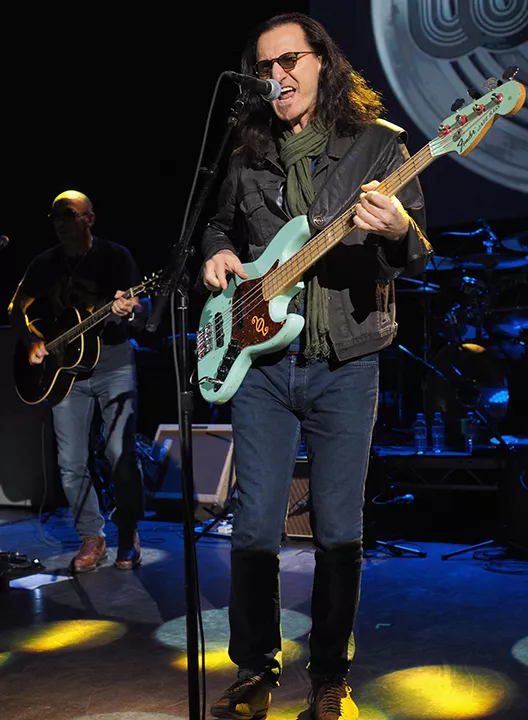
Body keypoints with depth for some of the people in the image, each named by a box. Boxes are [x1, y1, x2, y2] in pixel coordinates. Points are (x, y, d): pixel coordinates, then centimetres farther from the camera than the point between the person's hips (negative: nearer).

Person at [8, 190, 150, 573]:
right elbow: (17, 308, 16)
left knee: (122, 454, -10)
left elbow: (143, 309, -8)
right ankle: (92, 538, 18)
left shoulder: (116, 256, -3)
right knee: (71, 465, 3)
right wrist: (33, 342, -1)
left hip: (113, 360, -4)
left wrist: (129, 312, -32)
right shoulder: (45, 263, 7)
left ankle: (129, 535, 10)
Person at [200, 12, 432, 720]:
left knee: (339, 529, 4)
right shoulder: (249, 153, 12)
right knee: (254, 525, 3)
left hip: (345, 363, -2)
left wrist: (398, 231, -26)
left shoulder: (379, 143, 2)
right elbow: (221, 224, 26)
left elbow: (418, 255, -2)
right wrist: (218, 253, 3)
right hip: (261, 360, 3)